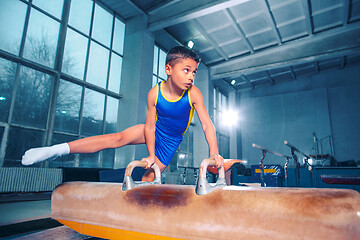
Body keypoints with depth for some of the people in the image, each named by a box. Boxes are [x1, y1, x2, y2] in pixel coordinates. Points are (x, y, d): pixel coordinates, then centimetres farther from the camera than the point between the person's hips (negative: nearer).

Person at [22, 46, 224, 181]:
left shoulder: (194, 93, -26)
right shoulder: (154, 93, -25)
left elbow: (207, 124, -24)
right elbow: (149, 125, -19)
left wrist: (214, 152, -31)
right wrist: (150, 154, -16)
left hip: (170, 141, 1)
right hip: (155, 131, -1)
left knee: (150, 176, 0)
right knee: (118, 138, -19)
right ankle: (59, 149, -18)